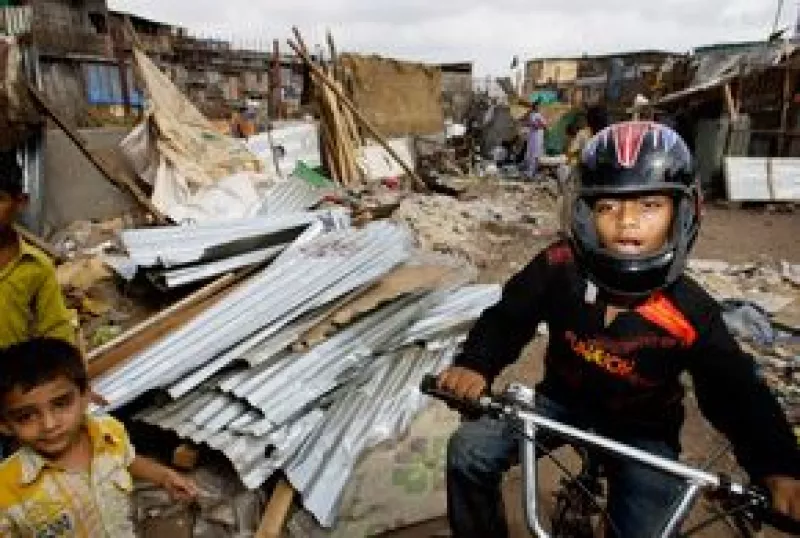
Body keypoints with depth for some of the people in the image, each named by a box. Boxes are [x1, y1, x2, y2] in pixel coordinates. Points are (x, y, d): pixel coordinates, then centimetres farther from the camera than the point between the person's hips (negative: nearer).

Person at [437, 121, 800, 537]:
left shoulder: (691, 313, -25)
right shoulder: (559, 267, -24)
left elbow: (737, 393, -16)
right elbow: (507, 318, -16)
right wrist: (474, 364, -34)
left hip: (642, 430, 0)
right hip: (562, 400, 1)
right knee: (468, 452, -10)